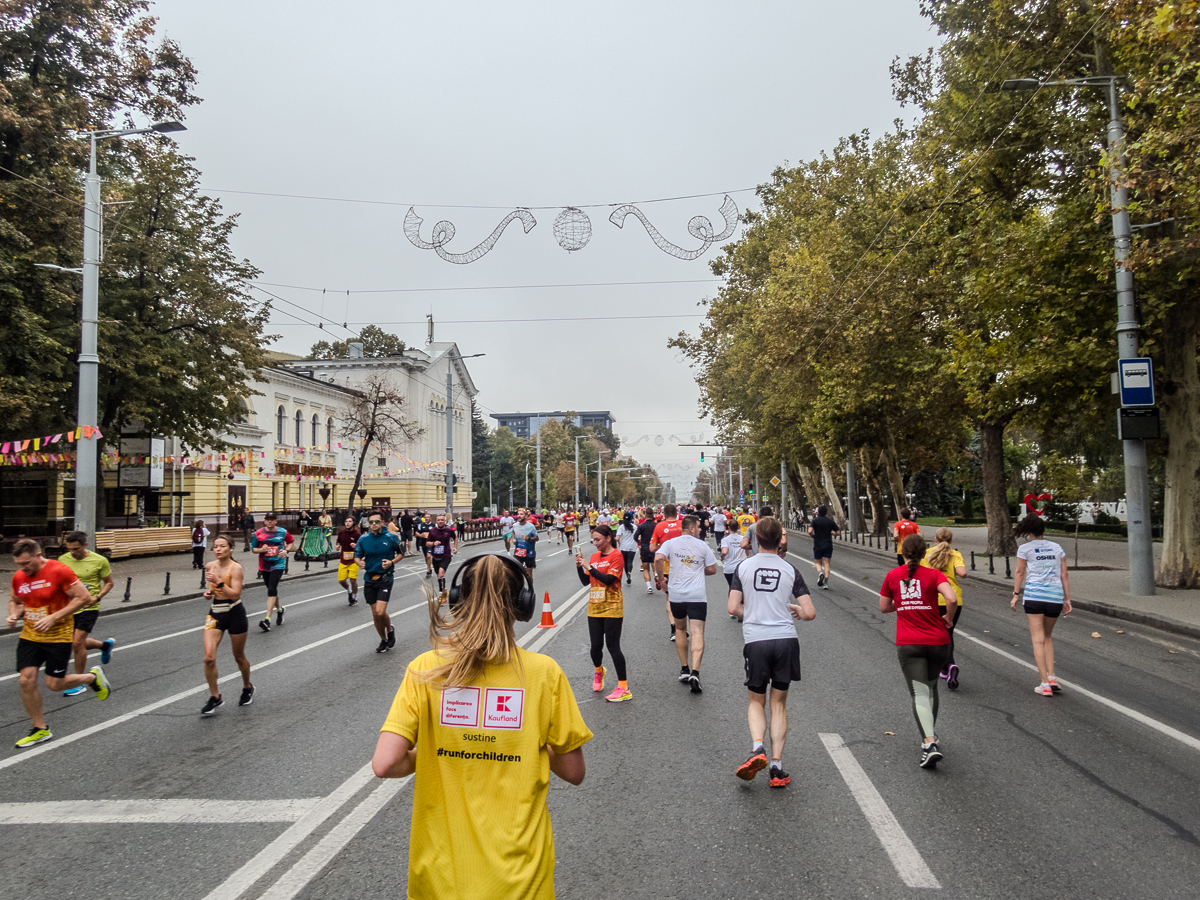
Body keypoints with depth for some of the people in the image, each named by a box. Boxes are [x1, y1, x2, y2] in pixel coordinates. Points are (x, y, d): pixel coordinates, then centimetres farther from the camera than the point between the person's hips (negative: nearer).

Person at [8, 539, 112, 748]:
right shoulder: (19, 576, 2)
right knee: (26, 680, -3)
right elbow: (15, 601, 20)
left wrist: (53, 617, -21)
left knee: (54, 684, -3)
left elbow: (84, 597, -17)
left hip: (58, 635, -5)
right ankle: (40, 729, 13)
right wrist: (14, 615, -4)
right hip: (29, 635, 6)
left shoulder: (59, 571, -17)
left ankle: (93, 677, 27)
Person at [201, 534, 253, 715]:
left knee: (239, 657, 11)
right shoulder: (210, 566, 3)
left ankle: (247, 688, 37)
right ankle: (215, 697, 5)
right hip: (215, 614, 4)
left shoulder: (236, 568, -15)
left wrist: (219, 582, -30)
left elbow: (235, 594, -23)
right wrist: (208, 593, 0)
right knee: (209, 658, -10)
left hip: (235, 614, -4)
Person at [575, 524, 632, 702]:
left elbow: (608, 579, -21)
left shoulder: (616, 556, -10)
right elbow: (585, 581, 10)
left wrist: (589, 566, -20)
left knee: (613, 646, -6)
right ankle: (599, 672, 39)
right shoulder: (595, 556, 10)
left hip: (612, 609, -6)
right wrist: (579, 566, -5)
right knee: (596, 646, 8)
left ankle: (623, 689, 1)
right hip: (594, 608, 6)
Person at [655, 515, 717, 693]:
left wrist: (661, 578, 2)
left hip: (676, 594, 2)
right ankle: (695, 672, -20)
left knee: (680, 629, 21)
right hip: (697, 596, -2)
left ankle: (684, 670, 22)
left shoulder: (670, 543, 3)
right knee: (697, 633, -5)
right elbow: (712, 569, 6)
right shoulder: (702, 546, 2)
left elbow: (658, 559, -13)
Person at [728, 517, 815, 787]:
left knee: (757, 702, 16)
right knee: (779, 703, 12)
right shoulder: (790, 570, 2)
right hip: (786, 639, 1)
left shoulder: (743, 567, 1)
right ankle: (777, 767, 10)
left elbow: (733, 608, -4)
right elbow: (810, 613, -2)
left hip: (755, 640, -1)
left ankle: (757, 747, -9)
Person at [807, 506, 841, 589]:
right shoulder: (830, 521, 4)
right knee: (826, 563, 2)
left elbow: (810, 531, -18)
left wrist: (813, 536, 2)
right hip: (828, 545, 1)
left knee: (817, 562, 13)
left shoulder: (815, 520, -4)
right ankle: (826, 583, -7)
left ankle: (820, 572, -19)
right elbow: (838, 532, 4)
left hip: (818, 545, -1)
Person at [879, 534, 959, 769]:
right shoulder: (933, 575, -2)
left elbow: (884, 607, 12)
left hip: (908, 644, -1)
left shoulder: (892, 576, 3)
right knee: (931, 688, 23)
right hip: (937, 641, 1)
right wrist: (948, 618, -1)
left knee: (920, 694, -5)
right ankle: (930, 734, 36)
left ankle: (929, 744, -22)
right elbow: (951, 599, -18)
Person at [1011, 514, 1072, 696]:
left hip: (1034, 595, -4)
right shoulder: (1057, 548, 14)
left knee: (1038, 639, -2)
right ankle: (1052, 678, 7)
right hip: (1056, 596, 4)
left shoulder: (1025, 548, 4)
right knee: (1047, 637, 19)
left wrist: (1016, 595, 9)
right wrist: (1067, 599, 14)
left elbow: (1020, 572, 3)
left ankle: (1045, 684, -6)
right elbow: (1064, 575, 11)